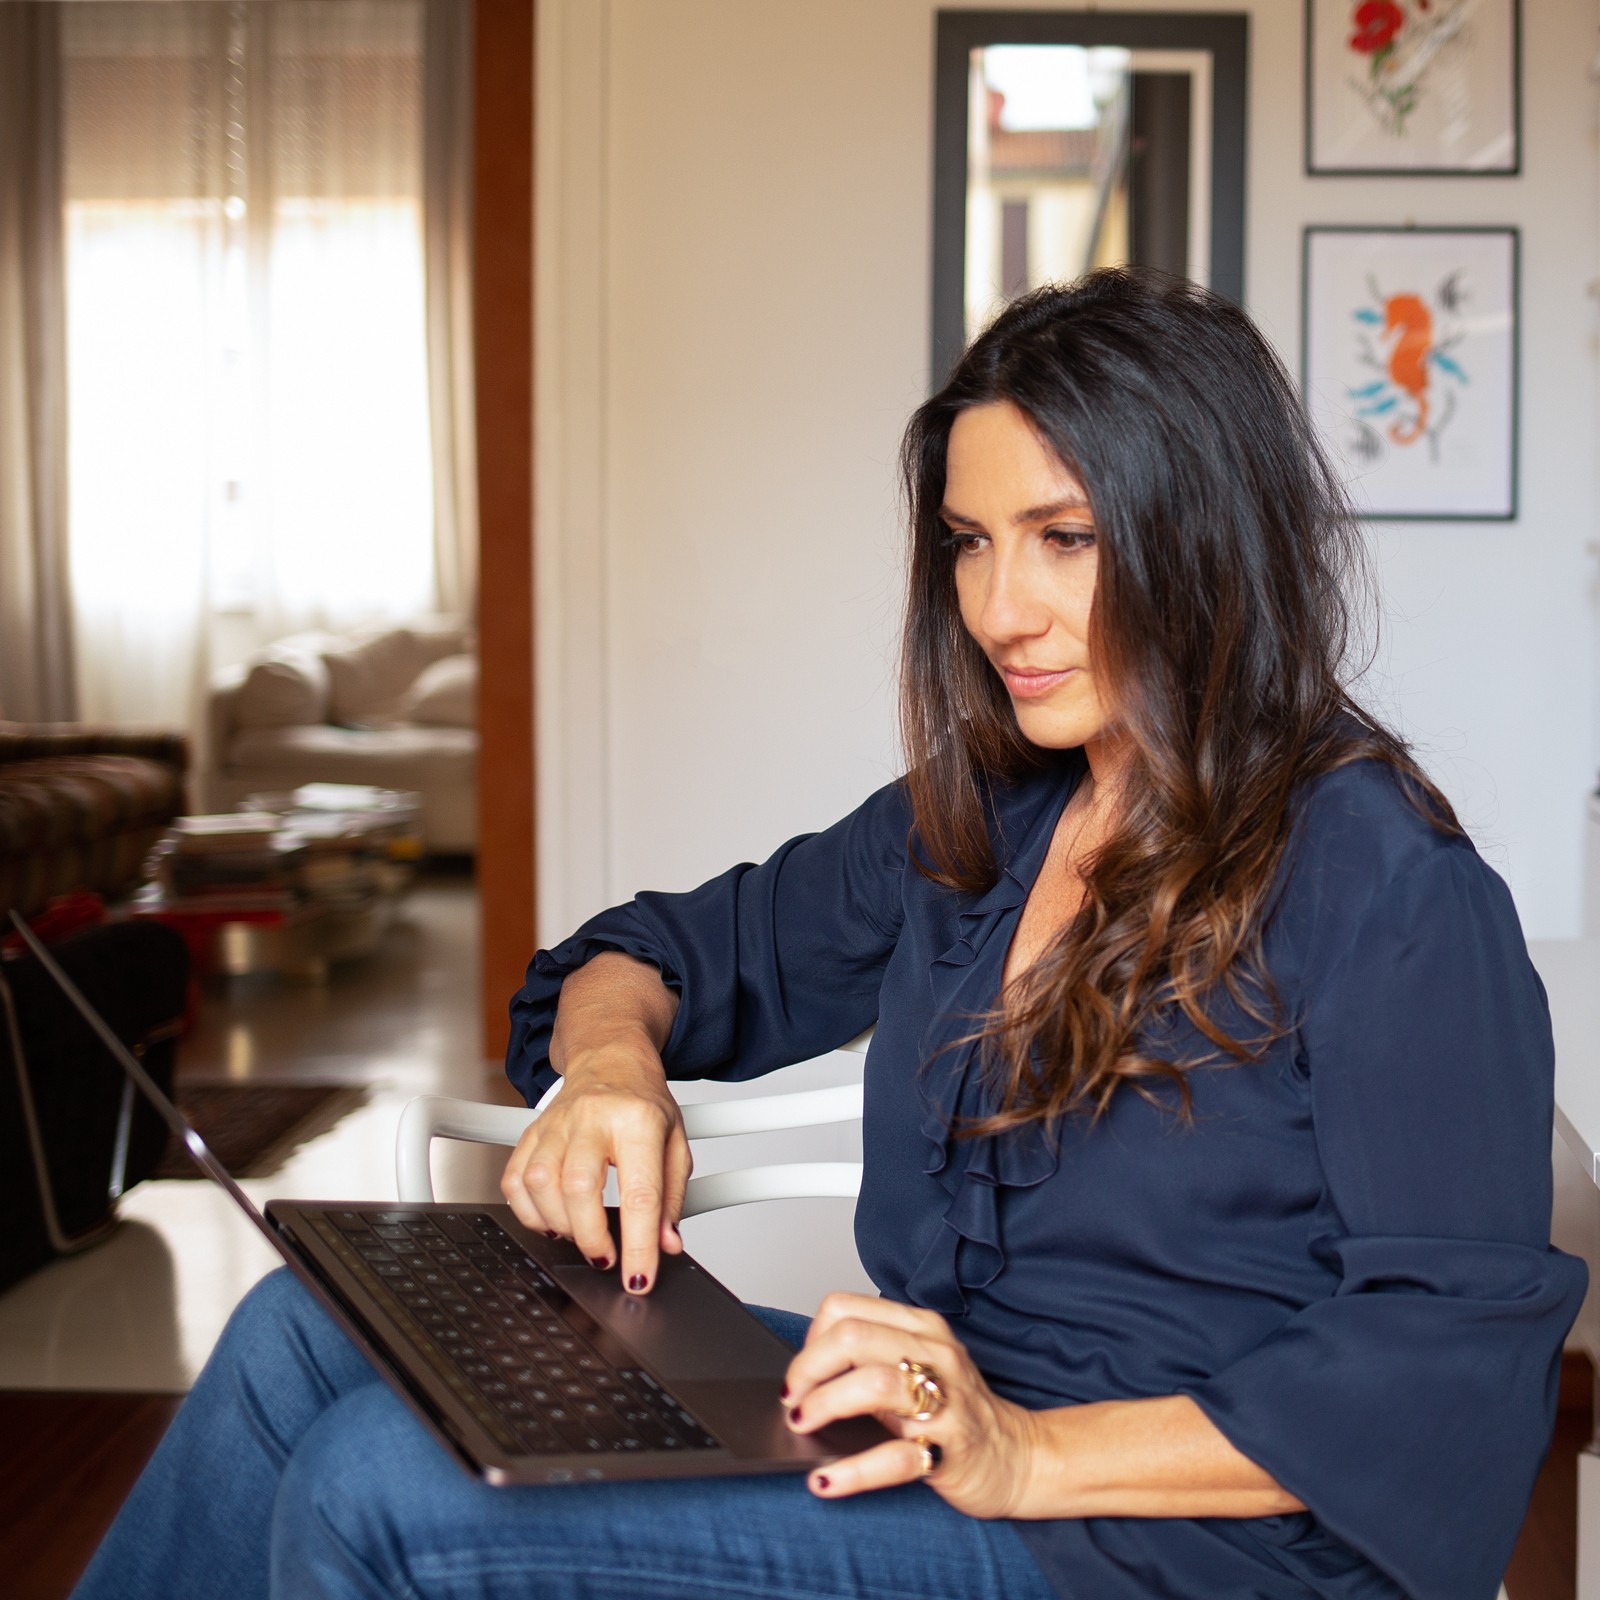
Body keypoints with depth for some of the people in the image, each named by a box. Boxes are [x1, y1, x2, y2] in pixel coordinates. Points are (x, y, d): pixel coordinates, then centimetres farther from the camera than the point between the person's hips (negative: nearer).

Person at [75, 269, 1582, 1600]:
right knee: (313, 1332, -5)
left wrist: (1037, 1456, -26)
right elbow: (685, 948, 21)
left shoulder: (1379, 882, -13)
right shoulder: (976, 818, 11)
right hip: (944, 1413, 8)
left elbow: (1457, 1352, -18)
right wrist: (615, 1064, -4)